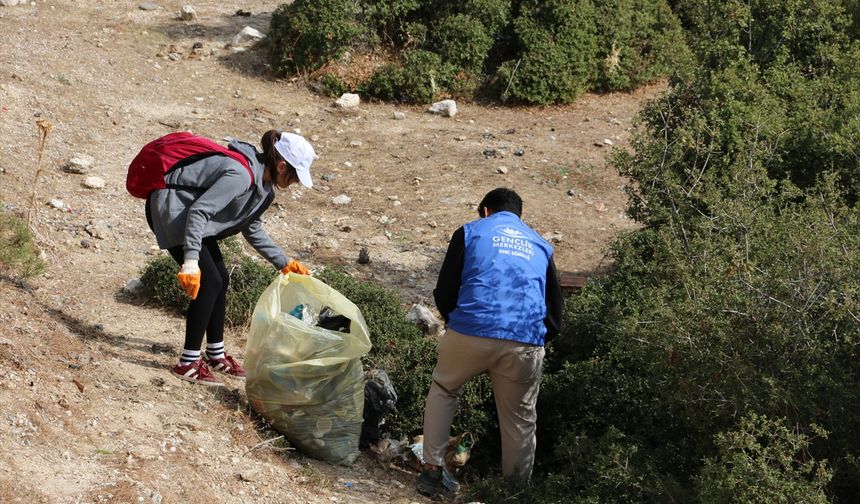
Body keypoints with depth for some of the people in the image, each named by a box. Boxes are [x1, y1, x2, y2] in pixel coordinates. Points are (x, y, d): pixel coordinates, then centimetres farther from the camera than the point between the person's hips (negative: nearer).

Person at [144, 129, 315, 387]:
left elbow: (252, 229, 15)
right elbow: (199, 211, -32)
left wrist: (284, 263, 14)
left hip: (189, 214, 10)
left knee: (220, 280, 12)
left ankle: (216, 355, 26)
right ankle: (188, 364, -7)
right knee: (209, 282, -13)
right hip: (170, 209, -10)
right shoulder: (241, 174, -29)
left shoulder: (263, 183, 3)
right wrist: (191, 260, -37)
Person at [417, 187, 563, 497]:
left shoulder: (470, 232, 16)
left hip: (470, 333, -1)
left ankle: (433, 471, 19)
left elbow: (444, 293, 11)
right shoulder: (541, 246, 25)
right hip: (526, 344, 1)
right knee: (520, 421, 16)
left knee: (443, 391, 24)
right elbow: (555, 311, 22)